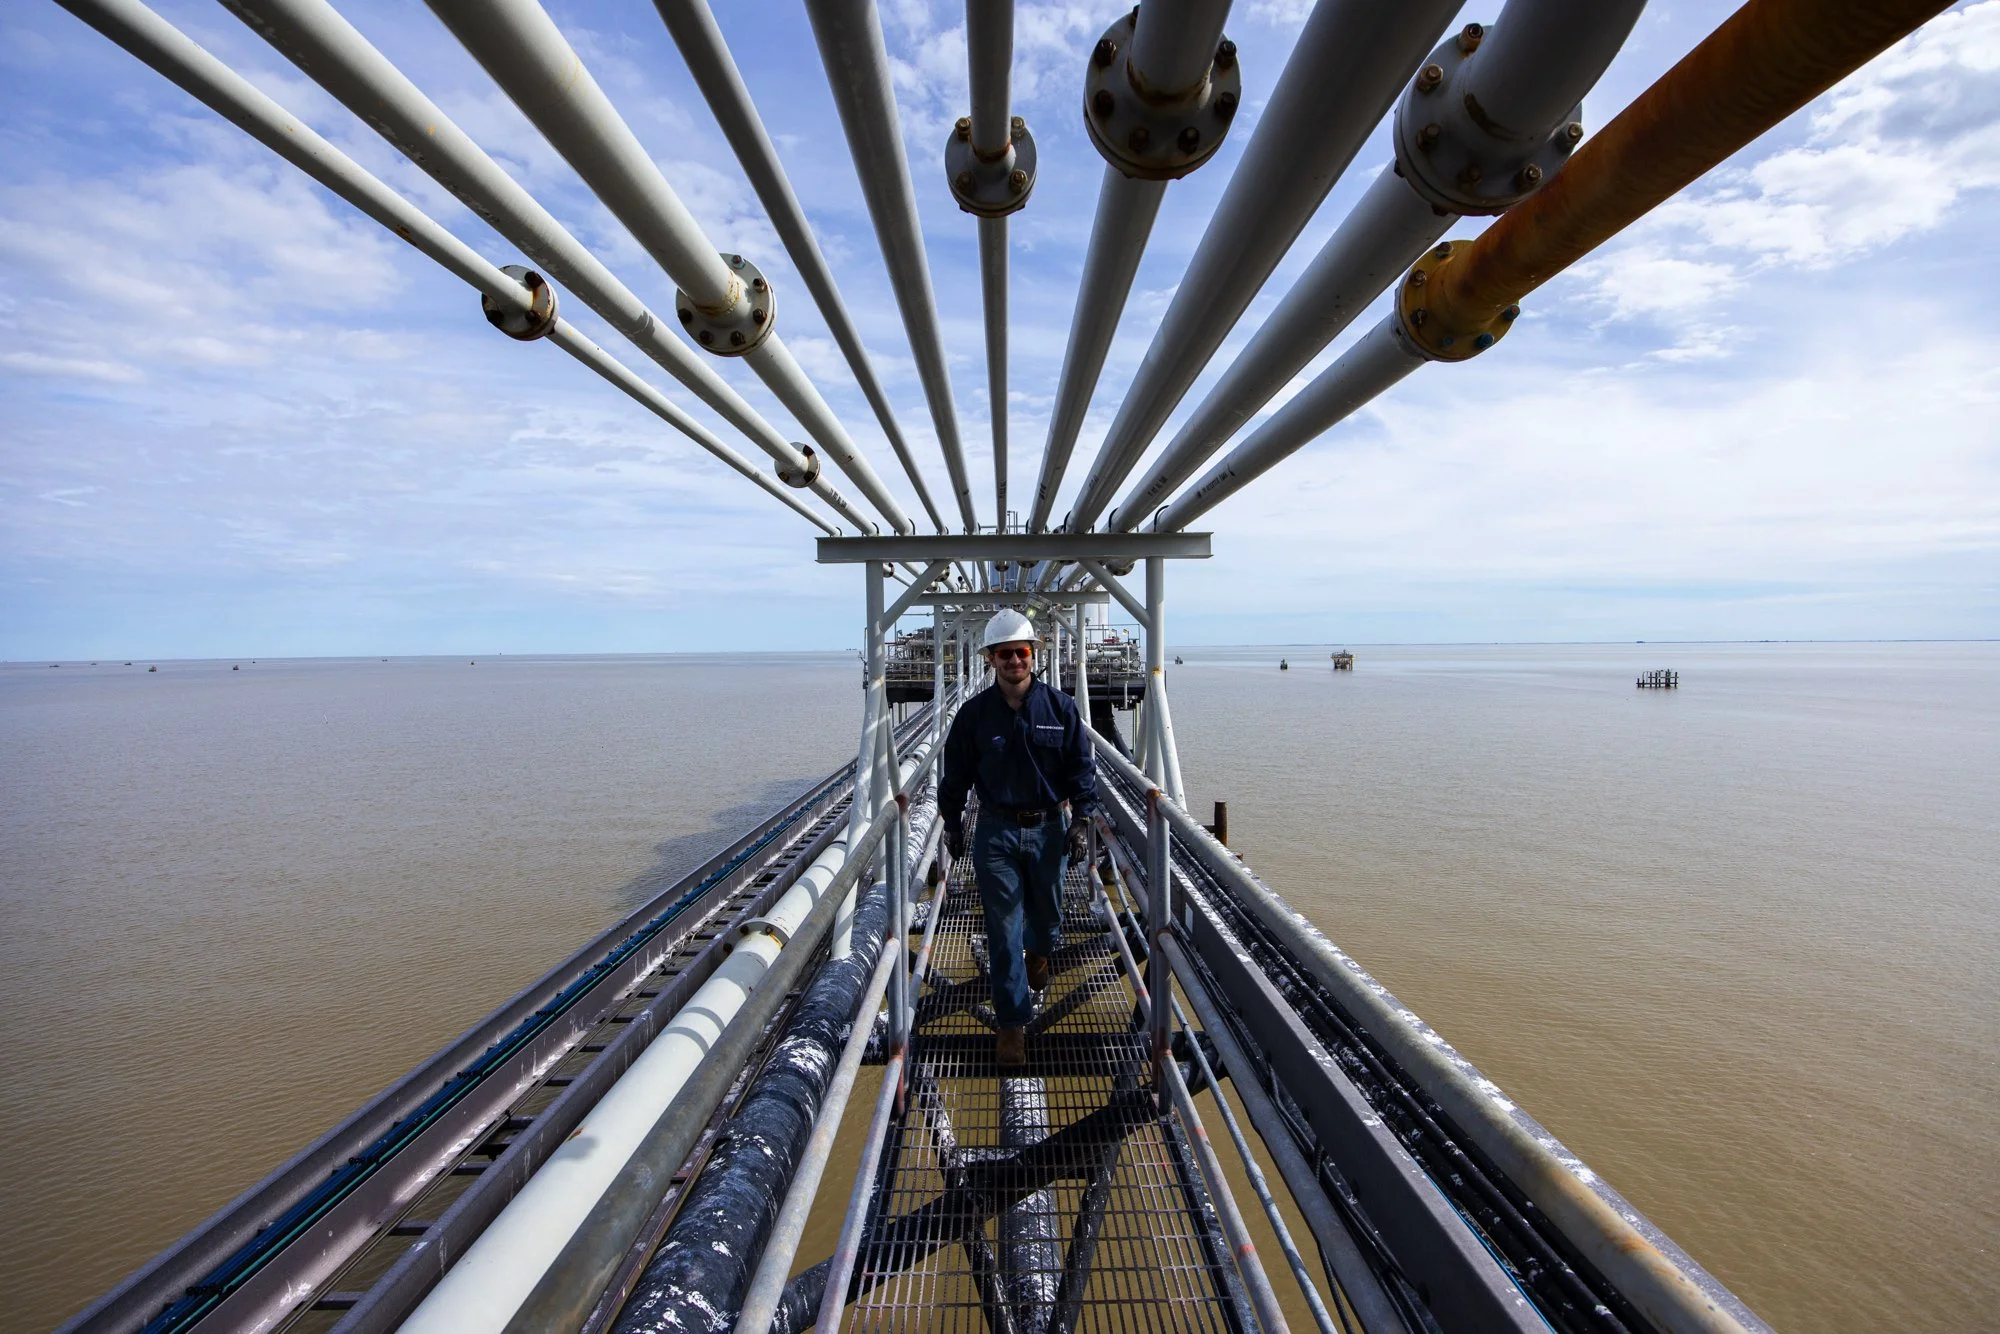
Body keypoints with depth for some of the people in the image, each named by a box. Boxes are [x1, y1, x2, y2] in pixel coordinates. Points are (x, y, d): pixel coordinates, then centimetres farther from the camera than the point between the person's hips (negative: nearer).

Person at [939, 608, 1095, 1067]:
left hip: (1047, 828, 1)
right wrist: (952, 823, 7)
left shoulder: (1060, 706, -4)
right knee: (1003, 929, 2)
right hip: (995, 832, -1)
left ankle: (1039, 951, 54)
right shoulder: (974, 713, -4)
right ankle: (1012, 1022, 16)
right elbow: (956, 774, 5)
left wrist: (1080, 822, -4)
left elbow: (1081, 767, 1)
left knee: (1047, 912, 18)